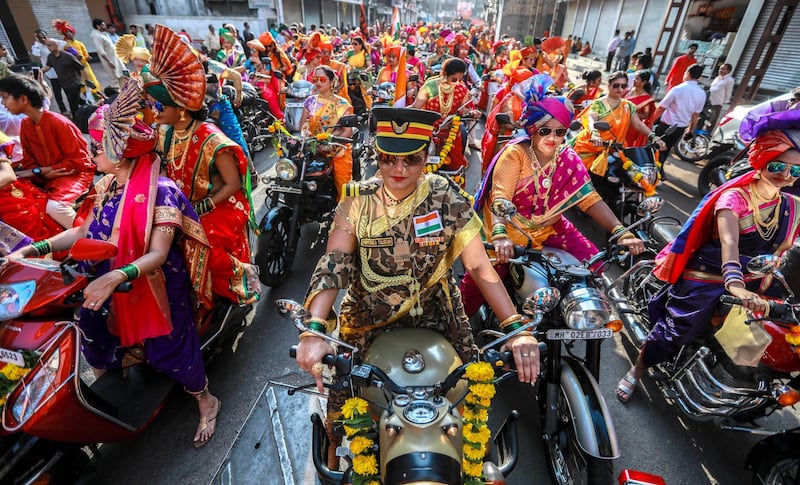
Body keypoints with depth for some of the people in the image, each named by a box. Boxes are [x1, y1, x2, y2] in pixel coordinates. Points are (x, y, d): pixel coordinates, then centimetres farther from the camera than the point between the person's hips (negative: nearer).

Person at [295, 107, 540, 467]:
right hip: (367, 319, 1)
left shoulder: (447, 199, -10)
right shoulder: (358, 200, -8)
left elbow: (480, 266, -13)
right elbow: (333, 265, -18)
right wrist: (315, 329, -33)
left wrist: (517, 327, -24)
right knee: (341, 391, 2)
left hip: (434, 316, 0)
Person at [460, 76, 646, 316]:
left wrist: (620, 231, -22)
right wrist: (499, 235, -47)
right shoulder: (515, 153, -18)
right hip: (511, 224, -4)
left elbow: (590, 199, -8)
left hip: (550, 226, 5)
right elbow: (499, 198, -29)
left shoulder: (568, 157, -4)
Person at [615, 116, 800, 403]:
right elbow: (729, 242, -30)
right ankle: (636, 372, 13)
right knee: (675, 331, -8)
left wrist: (762, 290, -1)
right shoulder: (734, 196, -14)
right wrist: (735, 285, -44)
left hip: (752, 282, 7)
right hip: (707, 279, -6)